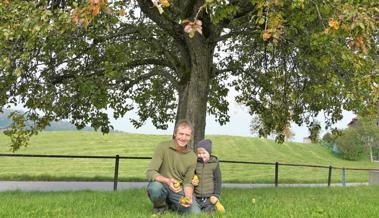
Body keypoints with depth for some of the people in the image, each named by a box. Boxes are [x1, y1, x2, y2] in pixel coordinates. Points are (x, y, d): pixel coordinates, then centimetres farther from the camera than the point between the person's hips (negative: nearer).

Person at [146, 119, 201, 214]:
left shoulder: (192, 156, -5)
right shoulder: (163, 147, -14)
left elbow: (188, 182, 1)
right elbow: (150, 173, -20)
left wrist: (188, 198, -21)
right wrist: (167, 181, -38)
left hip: (179, 189, 3)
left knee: (195, 212, -16)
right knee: (155, 187, -37)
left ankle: (171, 205, 15)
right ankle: (160, 206, -1)